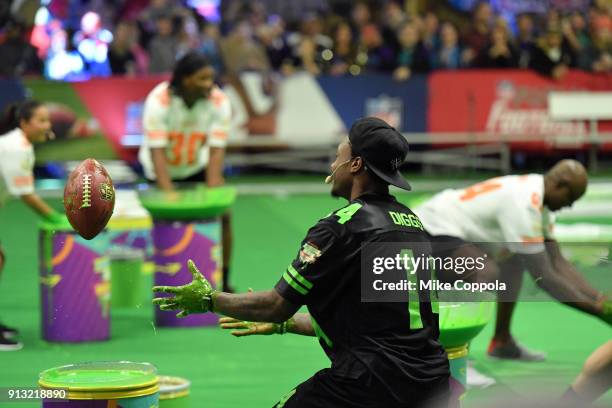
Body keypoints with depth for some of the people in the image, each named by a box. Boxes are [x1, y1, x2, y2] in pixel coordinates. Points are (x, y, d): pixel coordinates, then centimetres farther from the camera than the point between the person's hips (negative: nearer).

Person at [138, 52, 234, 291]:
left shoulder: (219, 101, -23)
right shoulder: (159, 101, -30)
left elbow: (216, 152, -25)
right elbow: (157, 154, -34)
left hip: (197, 167, 2)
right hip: (162, 170, -2)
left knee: (222, 214, -10)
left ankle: (223, 284, 3)